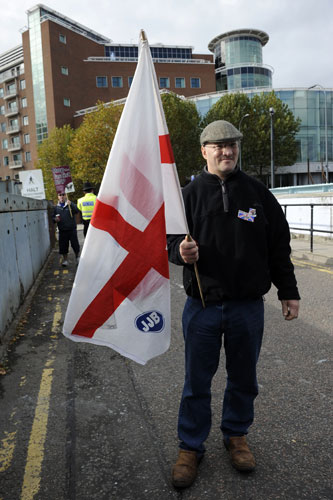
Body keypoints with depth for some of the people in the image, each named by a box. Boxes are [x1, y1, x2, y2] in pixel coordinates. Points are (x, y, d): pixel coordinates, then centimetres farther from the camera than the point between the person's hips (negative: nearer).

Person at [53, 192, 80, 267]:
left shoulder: (71, 205, 0)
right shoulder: (56, 207, 9)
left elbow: (76, 211, -17)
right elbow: (53, 217, 17)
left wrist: (71, 205, -32)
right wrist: (55, 219, -7)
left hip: (72, 229, -2)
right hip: (62, 230, 2)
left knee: (75, 244, 2)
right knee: (63, 246, 4)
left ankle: (77, 257, 22)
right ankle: (65, 260, 17)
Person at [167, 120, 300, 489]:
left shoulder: (258, 194, 5)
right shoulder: (189, 194, 1)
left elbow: (278, 247, 8)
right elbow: (170, 240, 3)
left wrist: (288, 292, 8)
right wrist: (180, 251, -21)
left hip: (248, 306, 2)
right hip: (202, 306, -1)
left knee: (243, 379, 17)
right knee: (196, 382, 10)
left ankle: (236, 437, 41)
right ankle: (190, 447, 30)